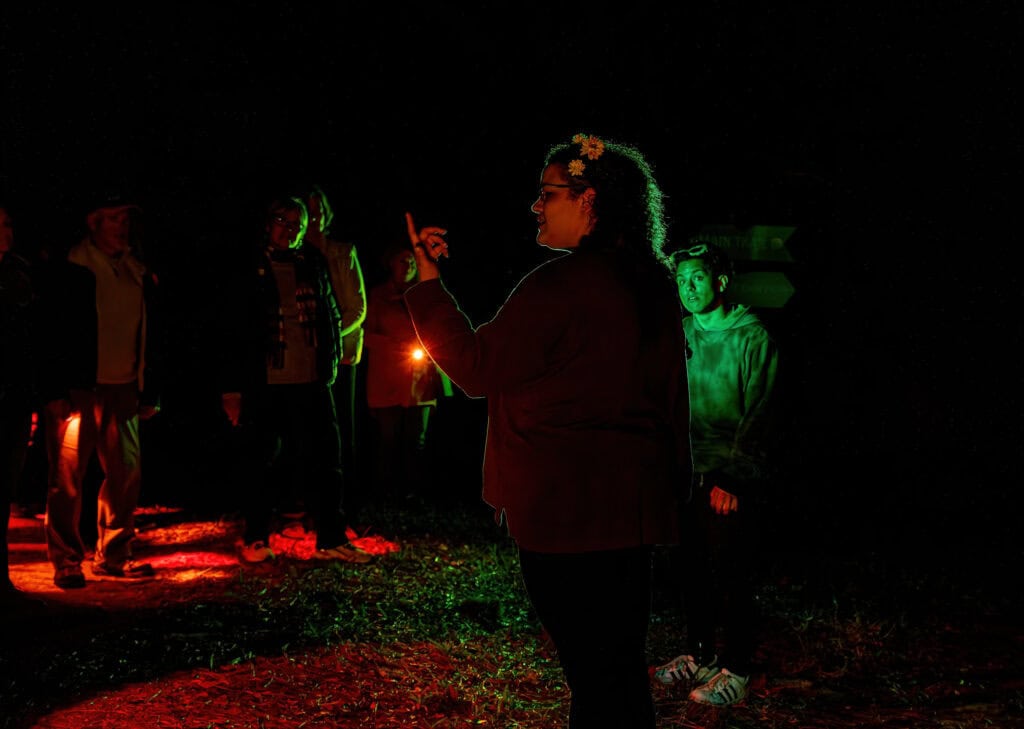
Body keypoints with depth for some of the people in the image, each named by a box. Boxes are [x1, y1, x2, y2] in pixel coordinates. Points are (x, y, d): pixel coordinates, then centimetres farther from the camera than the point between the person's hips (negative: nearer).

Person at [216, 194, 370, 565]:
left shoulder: (314, 266, 9)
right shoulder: (249, 272, 0)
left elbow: (330, 317, 16)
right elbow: (231, 333, 0)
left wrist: (330, 364, 7)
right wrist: (231, 388, -4)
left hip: (311, 383, 3)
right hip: (264, 386, -3)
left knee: (324, 458, 3)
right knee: (263, 462, 5)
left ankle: (331, 539, 11)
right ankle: (256, 540, 19)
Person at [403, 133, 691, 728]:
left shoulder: (559, 286, -17)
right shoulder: (655, 284, 7)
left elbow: (478, 368, -8)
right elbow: (671, 399, 14)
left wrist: (428, 282, -1)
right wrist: (672, 482, 23)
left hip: (566, 509, -7)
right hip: (636, 501, 7)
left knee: (592, 674, 1)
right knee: (624, 666, 15)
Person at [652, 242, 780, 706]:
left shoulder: (752, 338, -8)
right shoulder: (681, 333, 9)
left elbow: (757, 415, -12)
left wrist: (733, 476, -18)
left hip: (733, 480, -6)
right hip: (689, 474, 6)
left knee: (730, 575, -3)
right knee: (690, 568, 10)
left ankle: (735, 670, 7)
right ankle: (700, 655, 25)